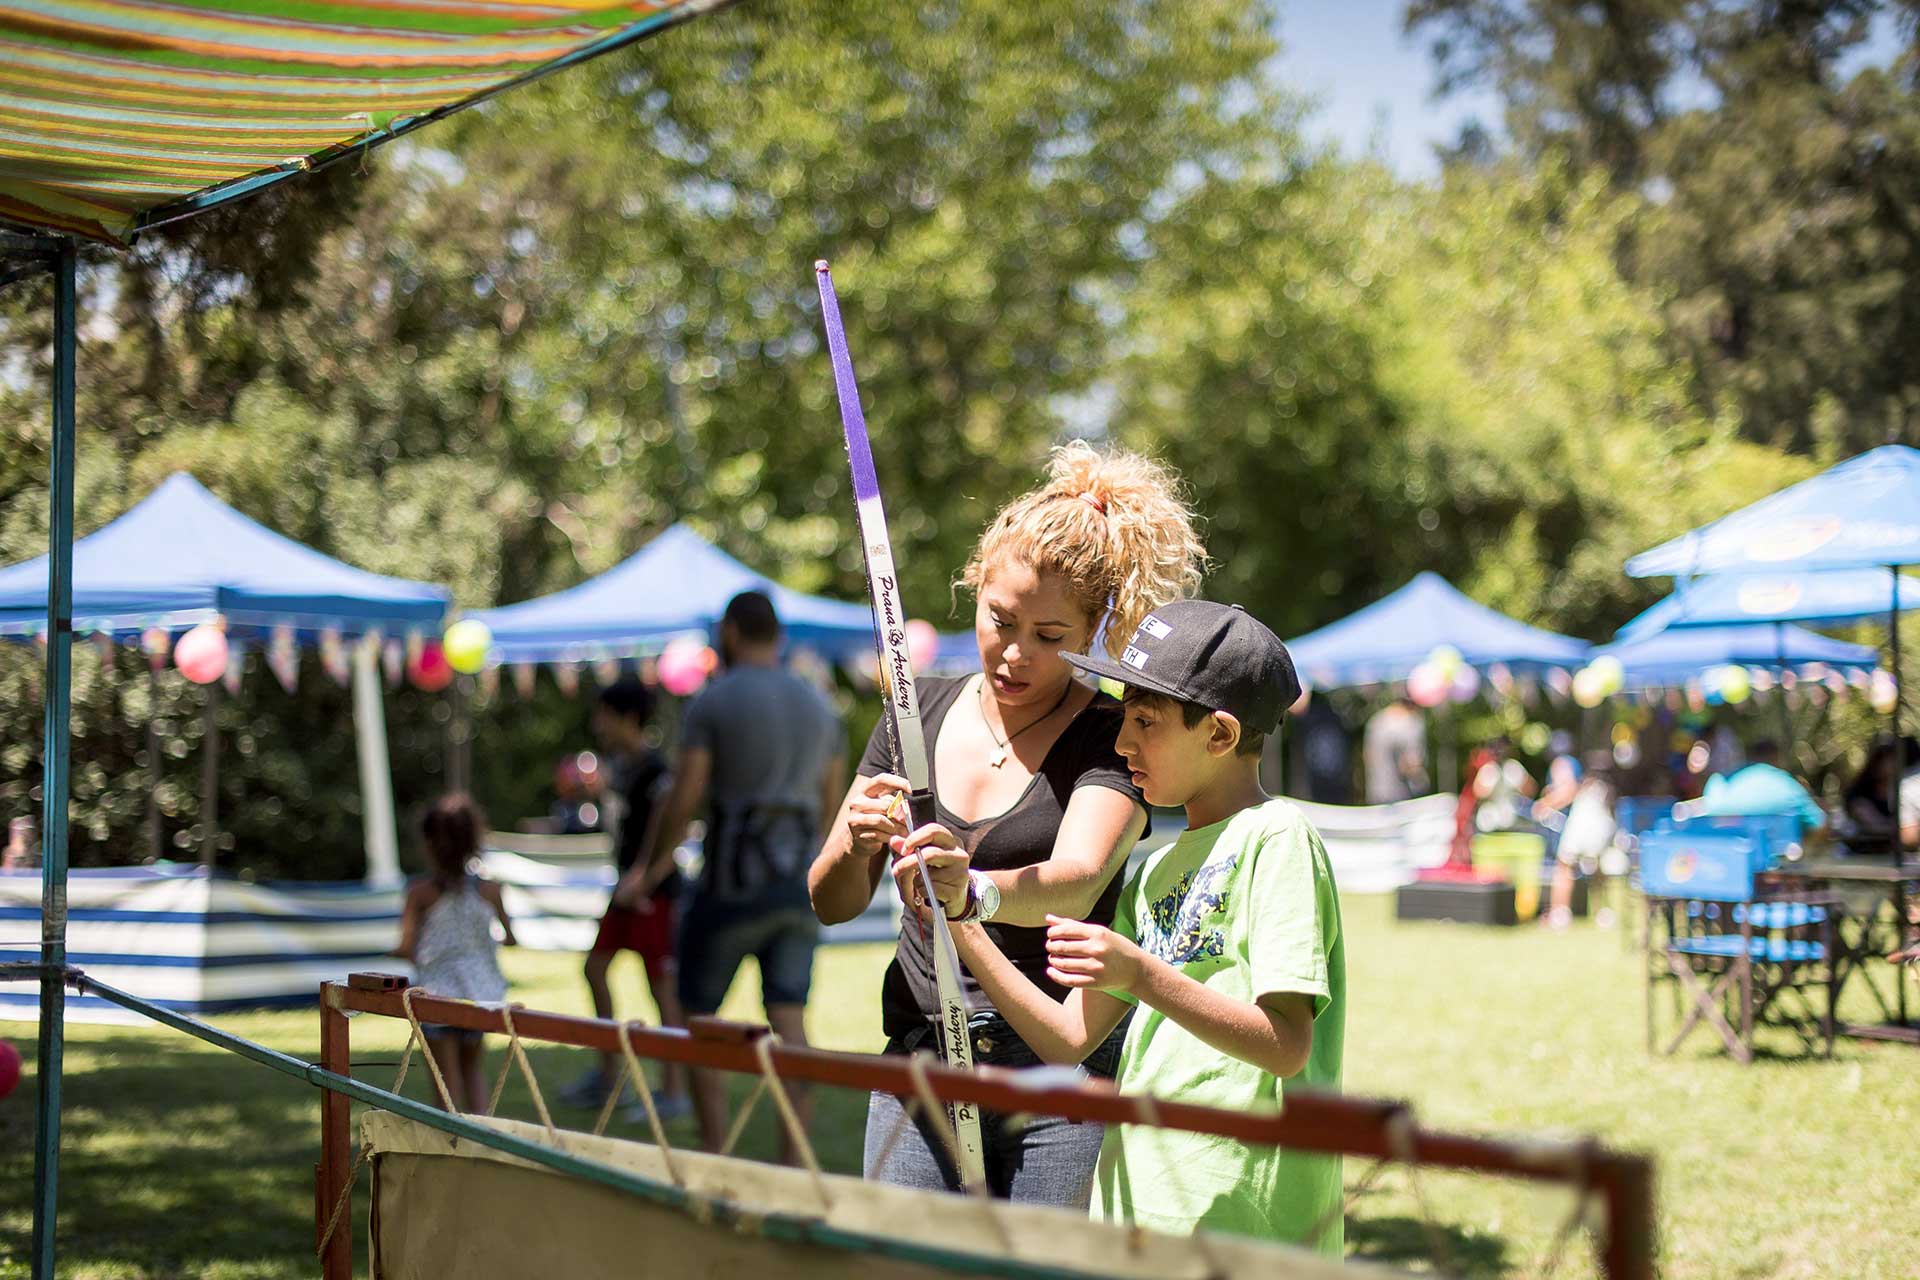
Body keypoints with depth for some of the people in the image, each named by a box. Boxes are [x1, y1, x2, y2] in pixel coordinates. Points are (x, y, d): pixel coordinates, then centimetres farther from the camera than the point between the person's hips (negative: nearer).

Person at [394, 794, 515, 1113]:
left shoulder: (421, 892, -13)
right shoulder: (488, 889, -6)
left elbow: (406, 948, -18)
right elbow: (509, 937, 3)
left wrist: (398, 951, 5)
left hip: (437, 992, -3)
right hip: (479, 989, 3)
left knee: (448, 1077, 9)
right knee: (473, 1067, 23)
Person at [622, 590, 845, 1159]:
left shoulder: (713, 701, -8)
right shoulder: (819, 706, 10)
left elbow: (684, 797, -12)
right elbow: (830, 800, 15)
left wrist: (651, 867, 2)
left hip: (732, 884, -5)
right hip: (799, 884, 5)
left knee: (698, 1017, 8)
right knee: (789, 1023, 2)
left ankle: (715, 1160, 5)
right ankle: (792, 1163, -6)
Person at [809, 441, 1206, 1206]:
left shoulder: (1112, 737, -5)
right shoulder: (922, 713, 9)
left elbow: (1075, 883, -24)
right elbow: (830, 904, 8)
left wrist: (974, 889, -44)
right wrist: (854, 844, -15)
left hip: (1062, 1078, -4)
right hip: (918, 1063, 4)